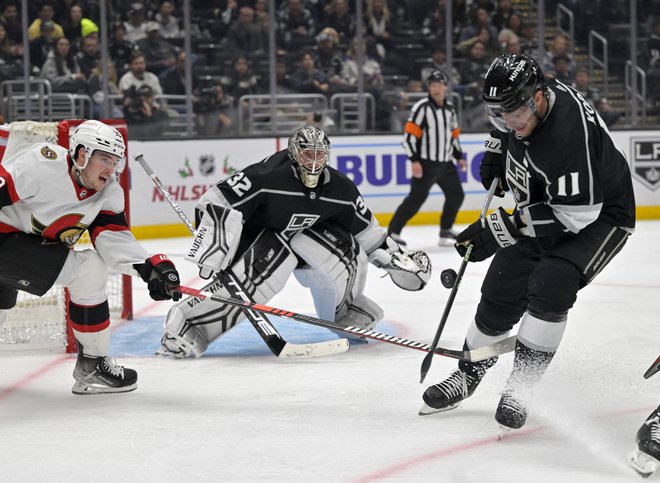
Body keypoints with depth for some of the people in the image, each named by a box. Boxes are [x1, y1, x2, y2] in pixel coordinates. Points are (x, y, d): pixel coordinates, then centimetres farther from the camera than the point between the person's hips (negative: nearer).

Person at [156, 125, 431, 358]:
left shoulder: (339, 189, -12)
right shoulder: (267, 177, -32)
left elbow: (364, 228, 5)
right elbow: (216, 203, -34)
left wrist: (394, 256, 4)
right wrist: (214, 251, -41)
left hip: (297, 233, 7)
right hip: (249, 232, -7)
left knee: (345, 249, -10)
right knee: (264, 272, -34)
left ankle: (346, 315, 18)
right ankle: (184, 324, -36)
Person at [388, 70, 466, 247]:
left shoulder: (450, 110, 11)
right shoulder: (421, 107, -11)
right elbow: (409, 135, -15)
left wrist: (459, 157, 17)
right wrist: (414, 161, -21)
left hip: (446, 164, 7)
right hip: (426, 164, -7)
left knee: (456, 195, 9)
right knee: (416, 198, -12)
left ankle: (446, 231, 23)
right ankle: (393, 232, -10)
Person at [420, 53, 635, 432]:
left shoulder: (569, 131, -38)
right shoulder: (521, 100, -13)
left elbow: (575, 214, -34)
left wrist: (501, 229, -33)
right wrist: (495, 155, 7)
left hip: (599, 214, -8)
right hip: (544, 205, 8)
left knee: (549, 285, -29)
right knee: (501, 292, 5)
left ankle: (522, 385, -16)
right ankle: (467, 376, 25)